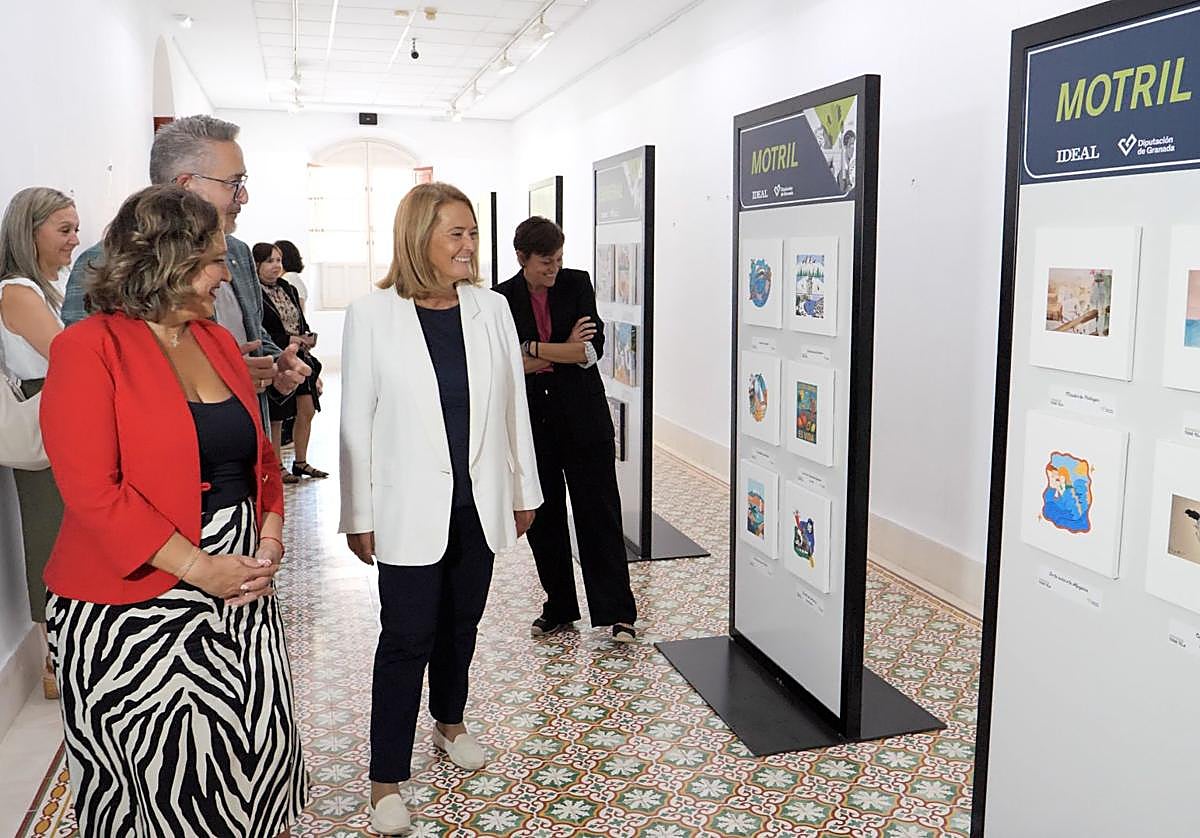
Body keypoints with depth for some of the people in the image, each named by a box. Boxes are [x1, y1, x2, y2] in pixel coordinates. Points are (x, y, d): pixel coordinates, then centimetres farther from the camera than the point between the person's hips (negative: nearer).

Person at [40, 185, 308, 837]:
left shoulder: (219, 341, 11)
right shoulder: (88, 349, -10)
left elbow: (259, 454, 15)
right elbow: (92, 491, -17)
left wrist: (270, 540, 0)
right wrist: (200, 568, -18)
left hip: (242, 593, 6)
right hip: (139, 606, -6)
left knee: (261, 755, 9)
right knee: (165, 780, 7)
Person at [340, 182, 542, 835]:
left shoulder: (491, 309, 1)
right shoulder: (371, 315, -9)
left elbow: (513, 405, 6)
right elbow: (357, 421, -6)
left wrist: (524, 490, 9)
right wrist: (358, 516, -4)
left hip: (479, 503, 4)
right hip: (411, 508, -3)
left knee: (461, 622, 19)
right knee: (406, 639, 3)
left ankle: (449, 722, 43)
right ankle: (387, 778, 17)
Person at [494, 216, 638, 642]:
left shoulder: (577, 283, 0)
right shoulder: (502, 299, 0)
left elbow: (594, 348, -11)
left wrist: (534, 350, -15)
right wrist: (566, 352, -13)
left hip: (584, 419, -1)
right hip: (533, 423, 2)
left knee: (600, 515, 0)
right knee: (543, 519, 10)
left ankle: (618, 613, 7)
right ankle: (559, 608, 26)